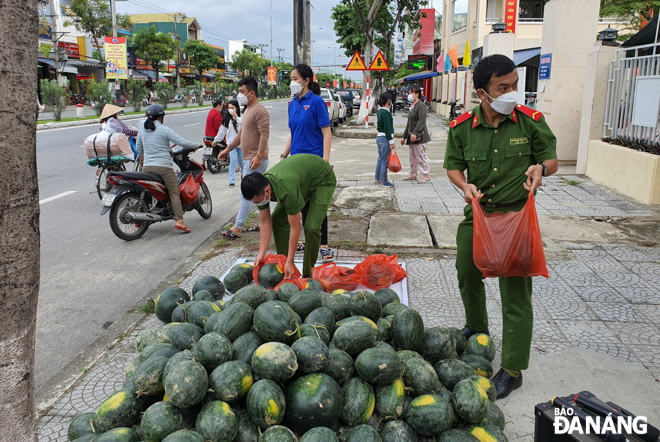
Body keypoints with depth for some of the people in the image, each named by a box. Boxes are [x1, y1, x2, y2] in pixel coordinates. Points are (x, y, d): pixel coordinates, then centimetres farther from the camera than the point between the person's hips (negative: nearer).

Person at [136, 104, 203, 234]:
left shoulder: (142, 130, 11)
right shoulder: (164, 130, -6)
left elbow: (139, 149, 19)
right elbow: (181, 142, -10)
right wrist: (198, 145, 4)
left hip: (147, 167, 5)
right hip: (164, 166, -5)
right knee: (174, 193, -4)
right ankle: (179, 221, -15)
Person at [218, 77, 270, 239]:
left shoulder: (259, 110, -14)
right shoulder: (248, 110, 19)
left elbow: (265, 134, -23)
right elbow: (242, 133, 26)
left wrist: (258, 156, -30)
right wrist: (228, 149, 26)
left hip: (256, 160, -11)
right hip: (249, 159, 11)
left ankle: (238, 227, -8)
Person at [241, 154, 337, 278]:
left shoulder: (287, 190, -43)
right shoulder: (260, 189, -21)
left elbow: (295, 228, -34)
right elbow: (265, 222, -9)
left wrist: (290, 262, -28)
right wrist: (261, 254, -14)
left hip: (323, 178, -7)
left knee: (311, 227, -22)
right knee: (278, 220, -3)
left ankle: (307, 274, -5)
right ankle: (283, 265, 8)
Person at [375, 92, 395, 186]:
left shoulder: (380, 111, 12)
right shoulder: (385, 112, -17)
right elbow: (387, 128, -19)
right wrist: (391, 141, -17)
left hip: (379, 137, 10)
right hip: (385, 138, -10)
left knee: (380, 159, 17)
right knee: (384, 160, -2)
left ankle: (378, 178, 24)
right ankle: (384, 181, 5)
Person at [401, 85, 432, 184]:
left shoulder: (421, 105, -10)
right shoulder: (412, 106, 18)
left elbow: (421, 121, -21)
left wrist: (415, 133, -29)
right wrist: (404, 136, 21)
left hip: (419, 136, -9)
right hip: (411, 136, 9)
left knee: (422, 156, -6)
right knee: (413, 156, 15)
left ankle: (426, 176, 0)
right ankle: (413, 175, 25)